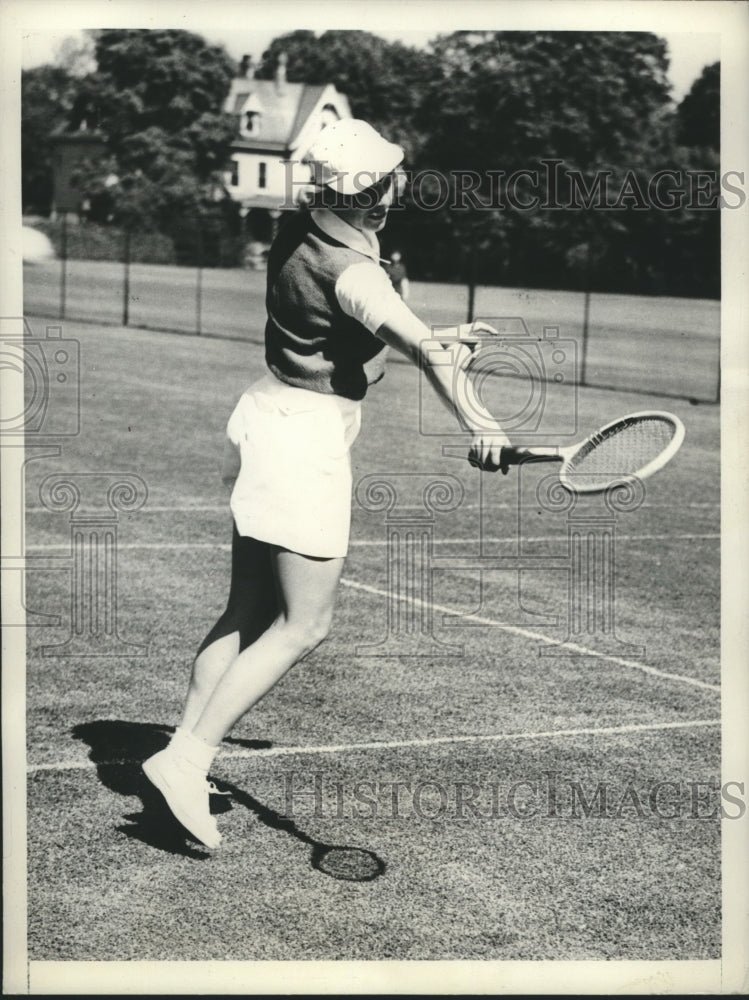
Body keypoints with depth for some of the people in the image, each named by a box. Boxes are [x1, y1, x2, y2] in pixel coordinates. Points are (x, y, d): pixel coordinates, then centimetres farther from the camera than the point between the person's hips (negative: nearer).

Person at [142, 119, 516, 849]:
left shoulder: (300, 233, 6)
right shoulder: (351, 269, -21)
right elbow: (417, 347, -36)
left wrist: (441, 340, 19)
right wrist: (474, 423, -47)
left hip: (265, 415, 9)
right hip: (306, 438, -9)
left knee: (249, 612, 13)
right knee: (303, 625, -4)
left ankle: (184, 753, 16)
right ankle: (186, 760, -6)